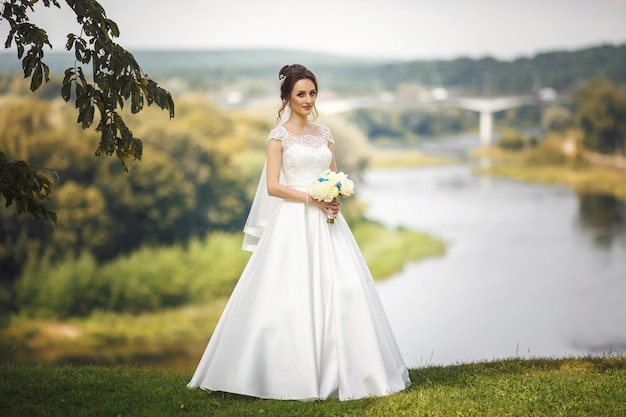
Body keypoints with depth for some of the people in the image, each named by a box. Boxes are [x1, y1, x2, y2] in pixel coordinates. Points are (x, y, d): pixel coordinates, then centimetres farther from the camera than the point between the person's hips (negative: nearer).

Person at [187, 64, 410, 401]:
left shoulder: (324, 133, 14)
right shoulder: (279, 136, -1)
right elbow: (272, 186, -8)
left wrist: (335, 198, -4)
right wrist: (310, 199, -16)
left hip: (326, 222, 5)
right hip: (293, 223, -5)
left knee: (341, 291, -1)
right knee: (292, 295, -7)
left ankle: (335, 372, 7)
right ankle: (291, 374, 1)